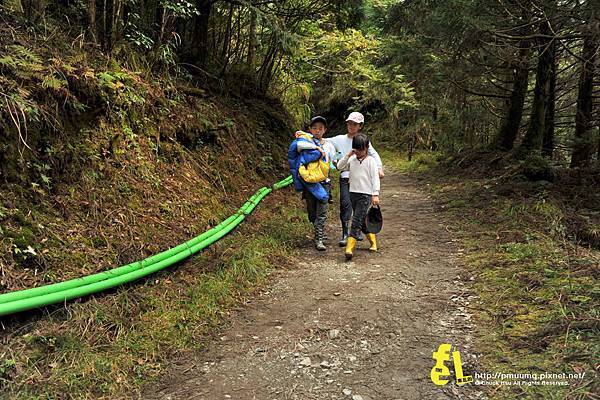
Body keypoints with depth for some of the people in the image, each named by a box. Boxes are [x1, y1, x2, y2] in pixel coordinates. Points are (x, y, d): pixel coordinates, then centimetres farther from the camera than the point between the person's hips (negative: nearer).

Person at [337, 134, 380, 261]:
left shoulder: (371, 161, -4)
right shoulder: (352, 160, 10)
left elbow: (375, 178, -7)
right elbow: (339, 167, 6)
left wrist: (375, 194, -14)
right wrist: (347, 155, -3)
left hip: (365, 195, -6)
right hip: (353, 193, 6)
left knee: (357, 221, -14)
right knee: (362, 221, 14)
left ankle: (349, 248, -17)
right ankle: (373, 243, 32)